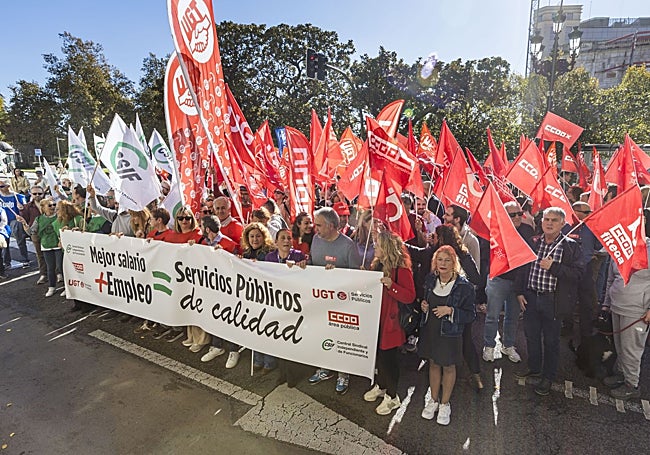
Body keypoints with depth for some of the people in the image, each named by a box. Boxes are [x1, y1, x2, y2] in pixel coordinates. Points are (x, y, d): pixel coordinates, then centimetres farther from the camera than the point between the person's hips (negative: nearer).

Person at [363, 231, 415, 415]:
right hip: (376, 319, 7)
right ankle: (381, 386, 42)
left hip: (391, 321, -7)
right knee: (378, 354, 19)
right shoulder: (377, 265, 6)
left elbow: (410, 296, -20)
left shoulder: (402, 269, -18)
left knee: (388, 357, 4)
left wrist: (391, 285, -31)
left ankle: (392, 397, 25)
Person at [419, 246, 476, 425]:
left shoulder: (464, 286, -18)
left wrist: (450, 311, -26)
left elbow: (471, 314, -12)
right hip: (430, 330, 4)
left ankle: (445, 404, 35)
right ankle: (434, 400, 38)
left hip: (450, 333, -4)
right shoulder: (430, 279, -3)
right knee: (433, 364, 18)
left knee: (448, 367, 14)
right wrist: (423, 305, -8)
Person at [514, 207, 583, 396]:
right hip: (531, 297, 4)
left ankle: (548, 377, 29)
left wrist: (553, 267, -24)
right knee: (531, 335, 17)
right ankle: (534, 368, 38)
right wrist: (519, 292, 4)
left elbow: (578, 272, -13)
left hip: (553, 301, -4)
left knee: (551, 340, 11)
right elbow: (522, 267, 9)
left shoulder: (570, 246, -6)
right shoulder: (533, 242, 4)